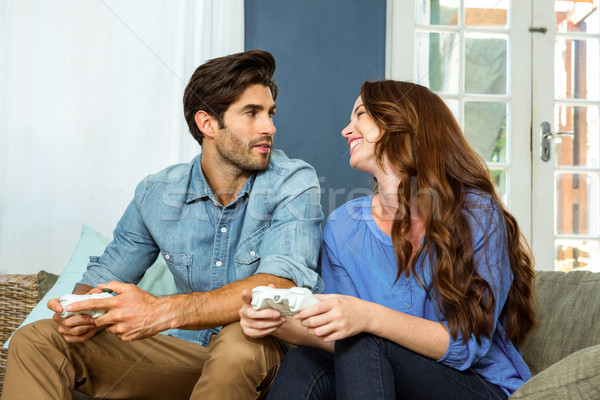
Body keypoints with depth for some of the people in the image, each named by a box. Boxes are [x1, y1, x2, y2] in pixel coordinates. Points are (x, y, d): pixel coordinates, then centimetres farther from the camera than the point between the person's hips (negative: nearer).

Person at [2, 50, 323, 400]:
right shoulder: (157, 194, -1)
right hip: (185, 348, 3)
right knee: (36, 341, -8)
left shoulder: (294, 183, -15)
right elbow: (105, 273, 8)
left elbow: (278, 284, -30)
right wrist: (83, 309, -18)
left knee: (239, 341, -39)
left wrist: (165, 311, -41)